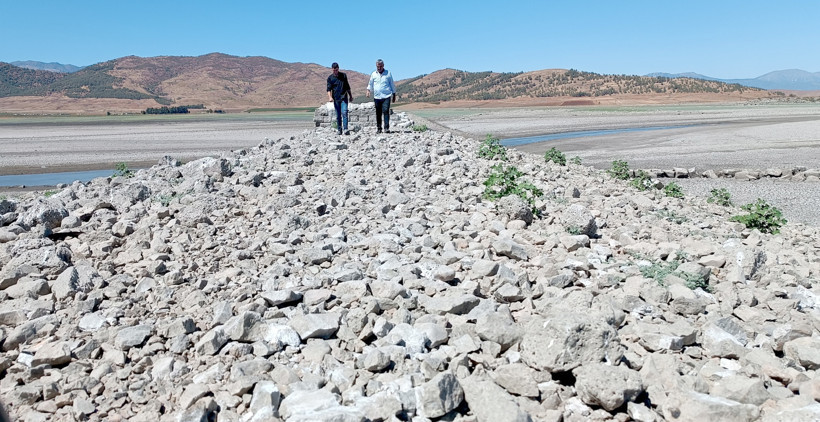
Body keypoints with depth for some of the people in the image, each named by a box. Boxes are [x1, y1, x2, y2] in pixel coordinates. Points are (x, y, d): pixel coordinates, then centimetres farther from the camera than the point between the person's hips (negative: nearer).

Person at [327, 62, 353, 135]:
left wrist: (350, 95, 19)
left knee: (344, 113, -14)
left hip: (344, 98, 0)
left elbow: (347, 86, 17)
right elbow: (329, 89, -4)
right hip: (336, 99, 0)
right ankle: (339, 130, 11)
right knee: (338, 115, 4)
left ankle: (346, 129, -20)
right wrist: (330, 97, -21)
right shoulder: (330, 78, 4)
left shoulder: (343, 75, 8)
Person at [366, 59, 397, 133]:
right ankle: (378, 128, 11)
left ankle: (387, 128, -10)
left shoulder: (388, 73, 7)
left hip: (386, 96, -2)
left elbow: (392, 84, 13)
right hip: (377, 96, 2)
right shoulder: (373, 74, 12)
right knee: (378, 113, 3)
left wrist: (394, 95, 12)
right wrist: (368, 90, 0)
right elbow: (370, 84, 20)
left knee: (386, 111, -12)